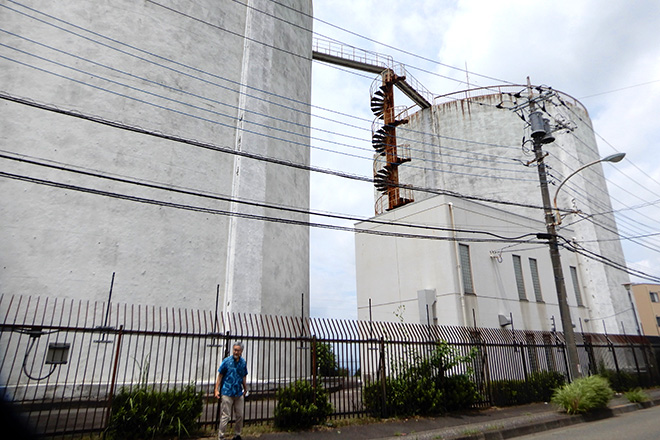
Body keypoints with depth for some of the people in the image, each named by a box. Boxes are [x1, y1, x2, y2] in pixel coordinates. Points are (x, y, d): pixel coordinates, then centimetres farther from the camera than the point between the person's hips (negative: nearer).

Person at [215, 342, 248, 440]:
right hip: (227, 393, -4)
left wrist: (245, 389, 21)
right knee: (225, 416, -1)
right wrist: (217, 390, -7)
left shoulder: (243, 362, 5)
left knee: (239, 416, 11)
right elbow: (220, 376, -3)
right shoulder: (226, 361, -6)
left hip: (239, 394, 4)